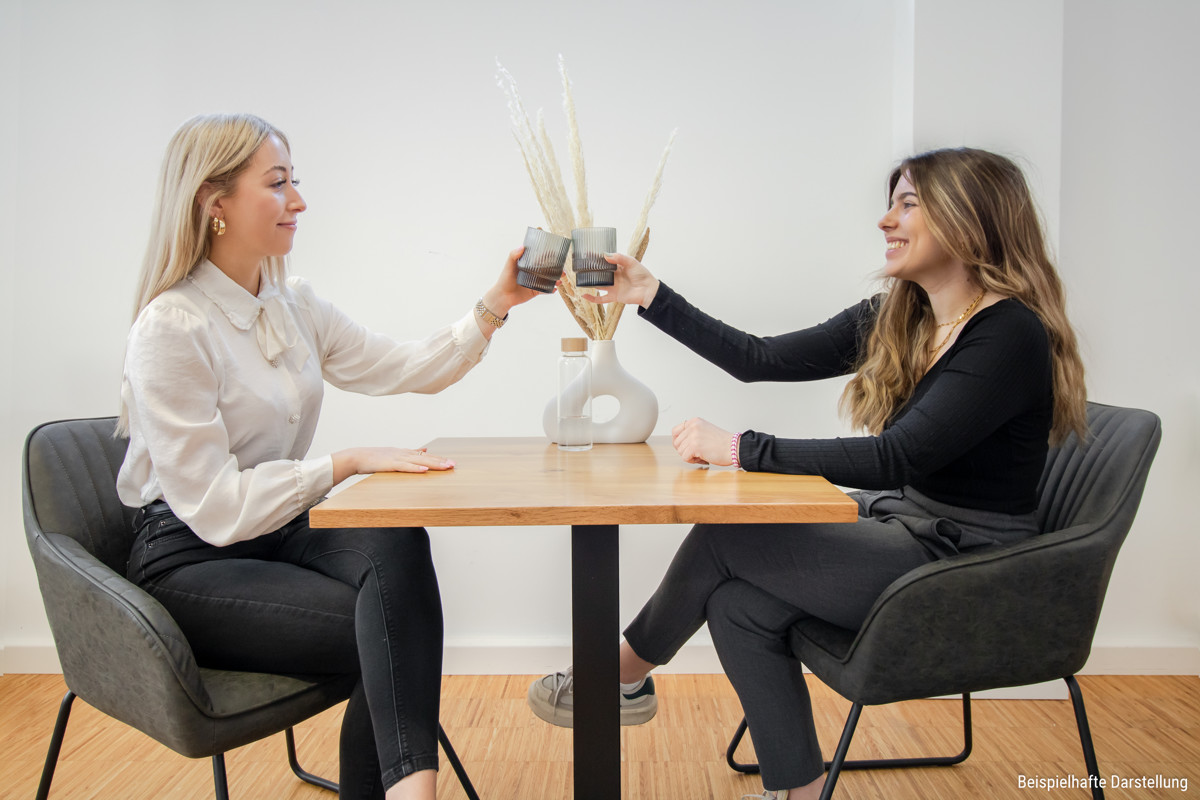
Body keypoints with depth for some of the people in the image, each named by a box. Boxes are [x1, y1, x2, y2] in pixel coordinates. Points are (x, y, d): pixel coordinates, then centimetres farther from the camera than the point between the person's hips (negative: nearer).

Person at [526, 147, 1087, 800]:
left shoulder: (1011, 334, -18)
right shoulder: (892, 320, 6)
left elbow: (897, 457, -27)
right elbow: (760, 360, 5)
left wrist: (740, 449, -28)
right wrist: (650, 295, 3)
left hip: (964, 562, -7)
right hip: (899, 528, 7)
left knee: (724, 536, -14)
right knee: (737, 604, -14)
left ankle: (624, 674, 12)